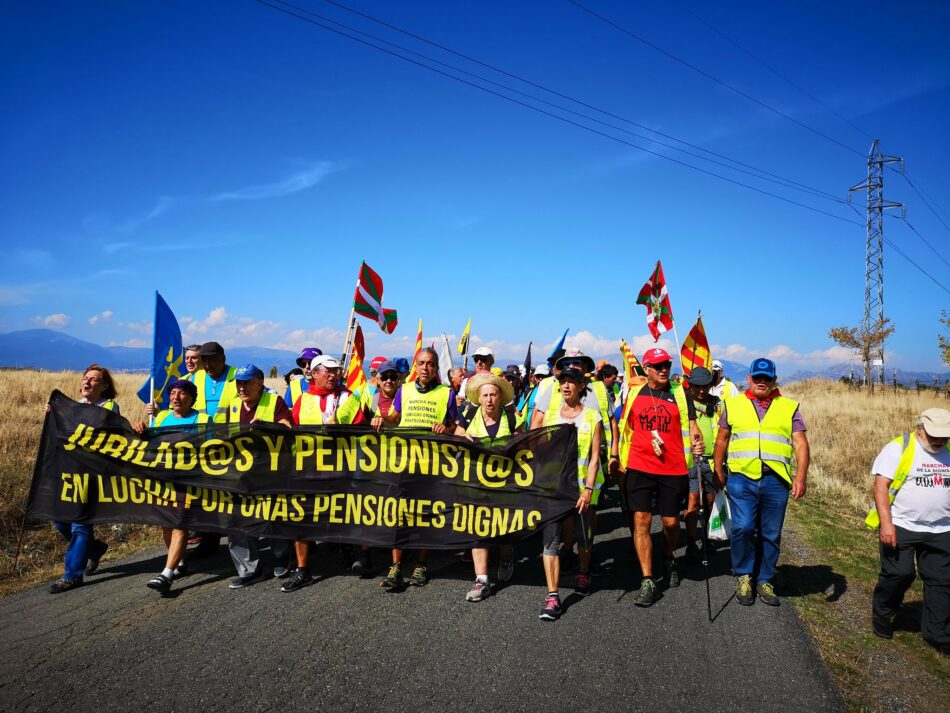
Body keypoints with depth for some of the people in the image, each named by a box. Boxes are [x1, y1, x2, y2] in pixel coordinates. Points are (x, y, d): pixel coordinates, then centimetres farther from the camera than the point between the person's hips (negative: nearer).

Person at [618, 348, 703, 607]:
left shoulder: (680, 395, 5)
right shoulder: (633, 394, 7)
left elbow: (691, 426, 1)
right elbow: (625, 428, 15)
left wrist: (697, 444, -20)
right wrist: (617, 456, 9)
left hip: (673, 469, 0)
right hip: (639, 467, 0)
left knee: (671, 522, 8)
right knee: (641, 520, -6)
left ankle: (668, 559, 40)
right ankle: (648, 582, 0)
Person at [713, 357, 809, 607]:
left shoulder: (789, 407, 12)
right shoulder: (734, 404, 13)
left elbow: (800, 444, 6)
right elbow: (721, 441, 18)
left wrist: (800, 478, -5)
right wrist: (718, 472, 15)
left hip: (776, 481, 1)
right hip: (741, 477, -1)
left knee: (771, 535, 7)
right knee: (743, 528, -12)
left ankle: (764, 580, 23)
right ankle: (743, 576, 9)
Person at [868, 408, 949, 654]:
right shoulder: (898, 448, -9)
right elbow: (880, 485, -13)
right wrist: (886, 523, -20)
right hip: (900, 527, -5)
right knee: (898, 574, -3)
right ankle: (882, 615, 22)